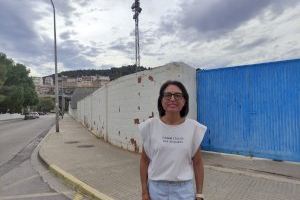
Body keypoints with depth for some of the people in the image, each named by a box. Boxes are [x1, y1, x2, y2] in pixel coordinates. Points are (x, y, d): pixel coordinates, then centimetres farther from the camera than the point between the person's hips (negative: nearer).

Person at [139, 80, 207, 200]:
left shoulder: (194, 127, -8)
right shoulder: (150, 126, -9)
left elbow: (197, 163, 0)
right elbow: (144, 160, -1)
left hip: (184, 189, 0)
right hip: (156, 188, 0)